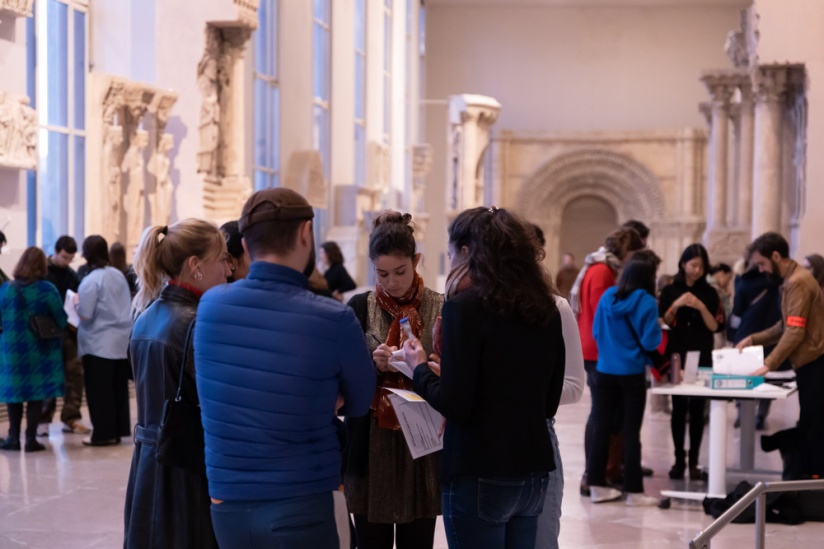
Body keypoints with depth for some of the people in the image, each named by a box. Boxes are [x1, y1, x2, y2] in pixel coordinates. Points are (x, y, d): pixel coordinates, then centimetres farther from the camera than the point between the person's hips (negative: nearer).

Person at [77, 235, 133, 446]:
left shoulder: (90, 281, -14)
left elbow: (85, 315, -16)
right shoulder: (119, 275, 5)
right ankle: (118, 430, 16)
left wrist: (77, 302, 1)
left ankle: (103, 433, 5)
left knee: (99, 391, 2)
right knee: (118, 388, 11)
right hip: (123, 341, 6)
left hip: (99, 344, -6)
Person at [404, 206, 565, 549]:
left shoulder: (464, 308, -13)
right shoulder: (546, 310, 7)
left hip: (480, 478, -6)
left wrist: (419, 369, 1)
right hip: (533, 473, 7)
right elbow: (550, 403, 12)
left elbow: (454, 405, -15)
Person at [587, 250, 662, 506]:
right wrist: (657, 327, 5)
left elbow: (596, 332, 9)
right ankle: (633, 491, 5)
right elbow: (651, 341, -14)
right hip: (632, 373, -4)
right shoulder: (646, 302, -12)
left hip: (604, 372, 4)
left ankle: (597, 485, 14)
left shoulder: (607, 296, 2)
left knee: (602, 428, 10)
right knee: (631, 432, 2)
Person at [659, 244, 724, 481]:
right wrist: (676, 305, -15)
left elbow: (716, 326, -2)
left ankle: (694, 462, 4)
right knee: (679, 408, 3)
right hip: (676, 355, 0)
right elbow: (662, 323, 0)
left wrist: (701, 307, -16)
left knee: (697, 409, 0)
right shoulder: (670, 291, 4)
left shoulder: (709, 293, 4)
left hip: (702, 358, 0)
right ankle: (679, 459, 10)